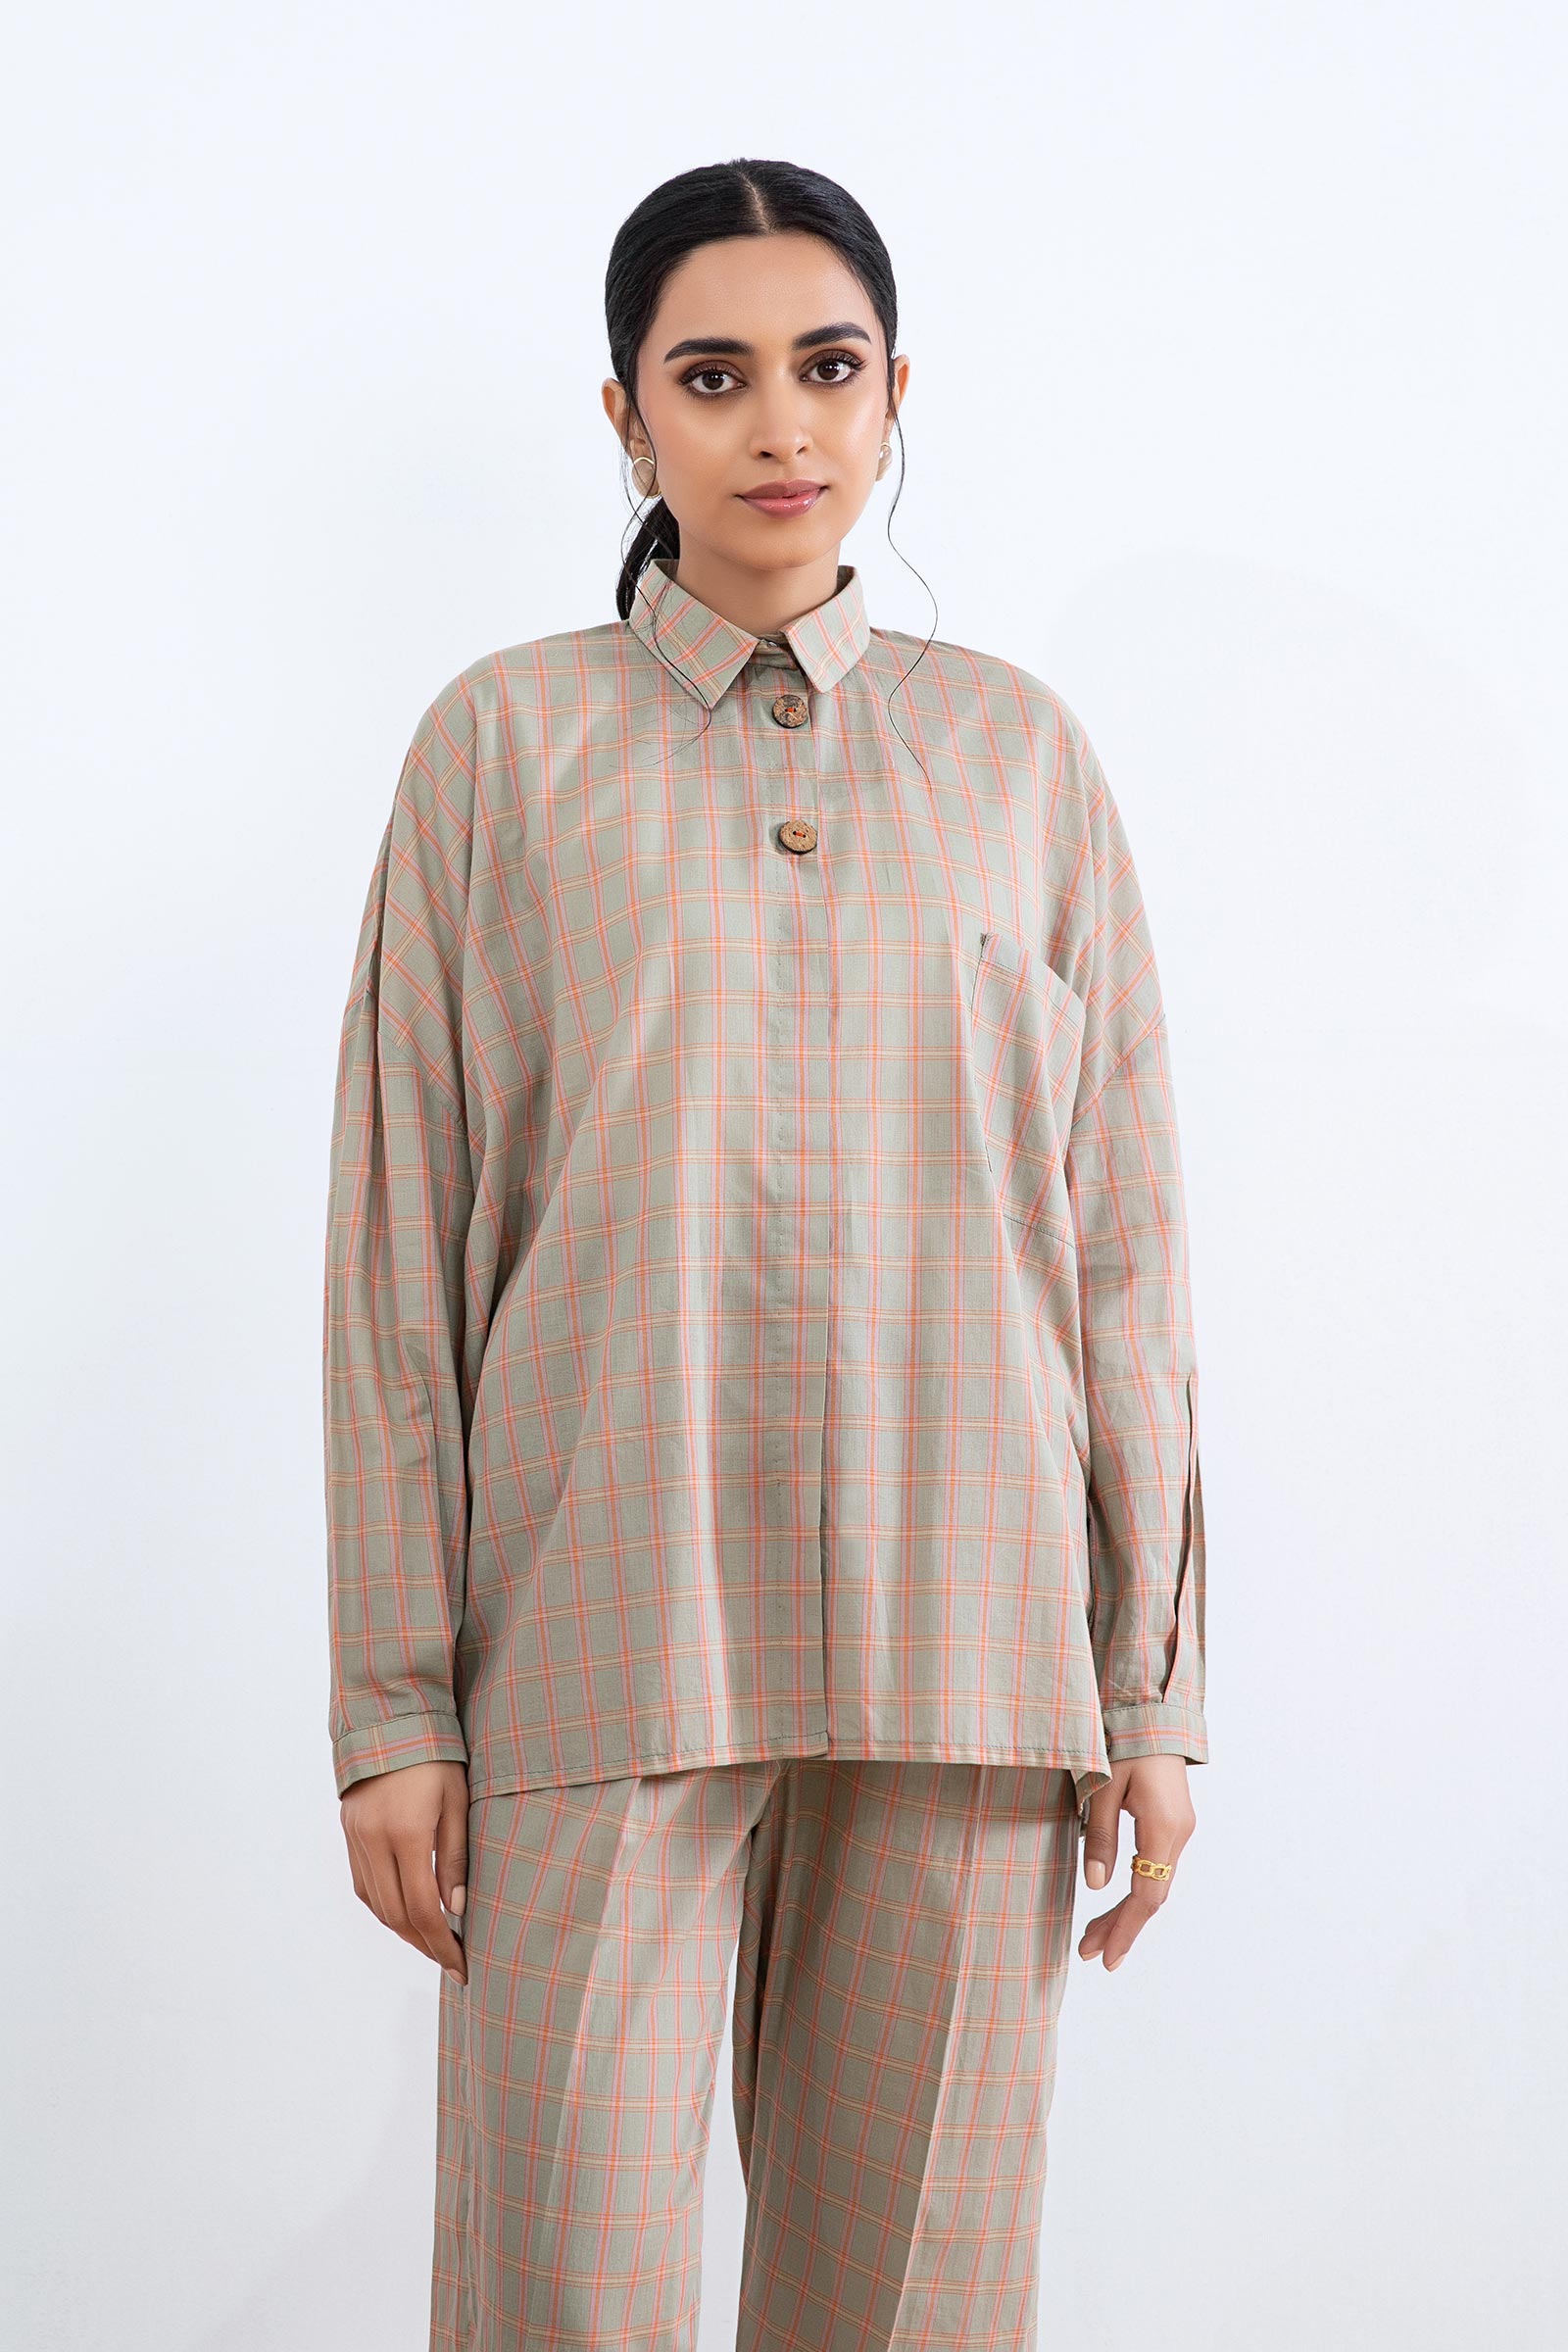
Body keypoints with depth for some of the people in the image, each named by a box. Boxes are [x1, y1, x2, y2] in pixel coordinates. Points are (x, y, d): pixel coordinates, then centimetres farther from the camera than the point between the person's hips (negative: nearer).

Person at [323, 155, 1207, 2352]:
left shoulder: (1018, 750, 10)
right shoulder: (510, 738, 5)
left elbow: (1122, 1228, 9)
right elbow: (403, 1239, 3)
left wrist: (1149, 1680, 5)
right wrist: (396, 1701, -1)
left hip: (959, 1643, 2)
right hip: (608, 1637, -1)